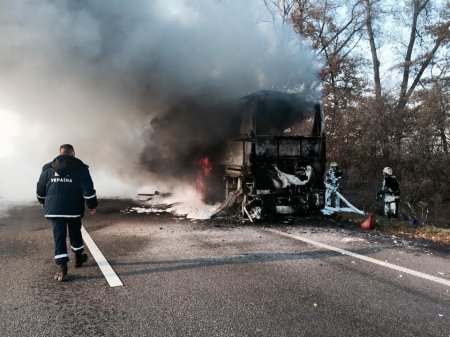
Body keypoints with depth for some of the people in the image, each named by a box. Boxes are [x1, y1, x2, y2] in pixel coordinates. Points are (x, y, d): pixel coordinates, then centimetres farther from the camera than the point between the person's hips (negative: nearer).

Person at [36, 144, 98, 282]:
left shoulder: (48, 169, 6)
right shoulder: (80, 168, -4)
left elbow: (40, 190, 13)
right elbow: (88, 189, -10)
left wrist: (44, 203, 31)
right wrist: (92, 205, 1)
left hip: (54, 210, 1)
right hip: (74, 210, -1)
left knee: (59, 237, 1)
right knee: (75, 234, 18)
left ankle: (62, 268, -7)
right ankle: (79, 258, 36)